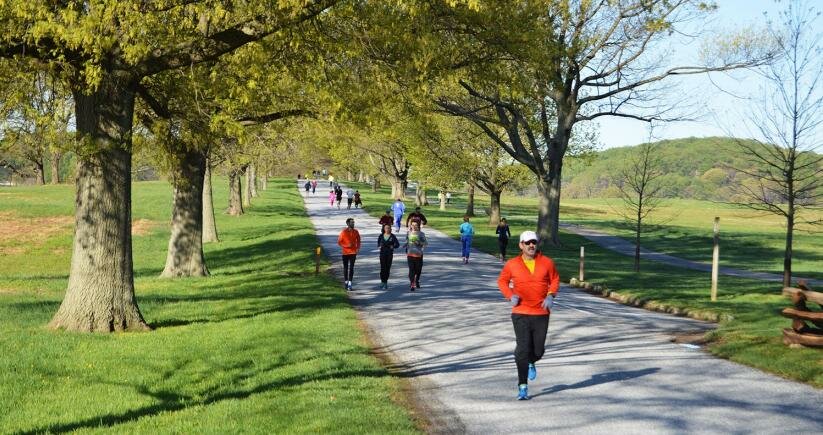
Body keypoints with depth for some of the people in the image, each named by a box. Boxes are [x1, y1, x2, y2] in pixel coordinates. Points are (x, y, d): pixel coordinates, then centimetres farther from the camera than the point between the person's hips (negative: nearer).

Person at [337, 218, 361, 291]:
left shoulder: (356, 232, 2)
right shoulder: (343, 232, -6)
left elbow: (358, 241, 13)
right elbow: (339, 242, -3)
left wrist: (358, 248, -4)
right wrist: (346, 245, -17)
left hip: (353, 252, 1)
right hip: (345, 252, -1)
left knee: (351, 268, -6)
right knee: (345, 268, 10)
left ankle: (349, 284, -9)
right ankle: (346, 282, 25)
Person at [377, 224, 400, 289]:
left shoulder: (392, 236, 2)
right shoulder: (381, 236, 6)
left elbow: (397, 244, 2)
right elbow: (378, 243, 18)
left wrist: (393, 246, -16)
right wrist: (379, 246, -4)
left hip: (390, 254, 0)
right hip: (382, 254, 0)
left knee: (388, 268, 1)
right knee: (383, 268, -9)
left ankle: (385, 281, 11)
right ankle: (383, 281, -2)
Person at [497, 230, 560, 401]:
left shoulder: (547, 263, 2)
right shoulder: (512, 264, -1)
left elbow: (555, 279, 13)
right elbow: (502, 281, 11)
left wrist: (551, 296, -4)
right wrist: (510, 295, -6)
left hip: (542, 313, 2)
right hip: (520, 313, -2)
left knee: (538, 350, 7)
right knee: (522, 348, -10)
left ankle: (531, 363, 45)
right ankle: (523, 386, -3)